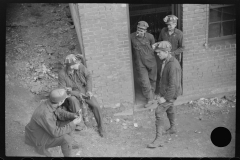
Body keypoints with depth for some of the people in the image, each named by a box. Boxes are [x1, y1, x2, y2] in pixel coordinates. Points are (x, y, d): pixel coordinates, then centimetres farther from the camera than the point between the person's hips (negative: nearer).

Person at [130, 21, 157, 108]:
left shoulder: (150, 37, -12)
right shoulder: (132, 37, -14)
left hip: (151, 62, 1)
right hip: (140, 64, -1)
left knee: (152, 80, 17)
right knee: (144, 82, -5)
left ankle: (152, 95, 41)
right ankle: (150, 99, 11)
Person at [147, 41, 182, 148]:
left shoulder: (173, 65, -31)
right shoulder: (166, 61, 1)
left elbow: (173, 85, -30)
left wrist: (165, 98, -27)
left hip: (170, 94, -10)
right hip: (165, 91, 10)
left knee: (159, 112, -13)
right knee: (169, 109, 28)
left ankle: (158, 139, -9)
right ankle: (172, 128, 52)